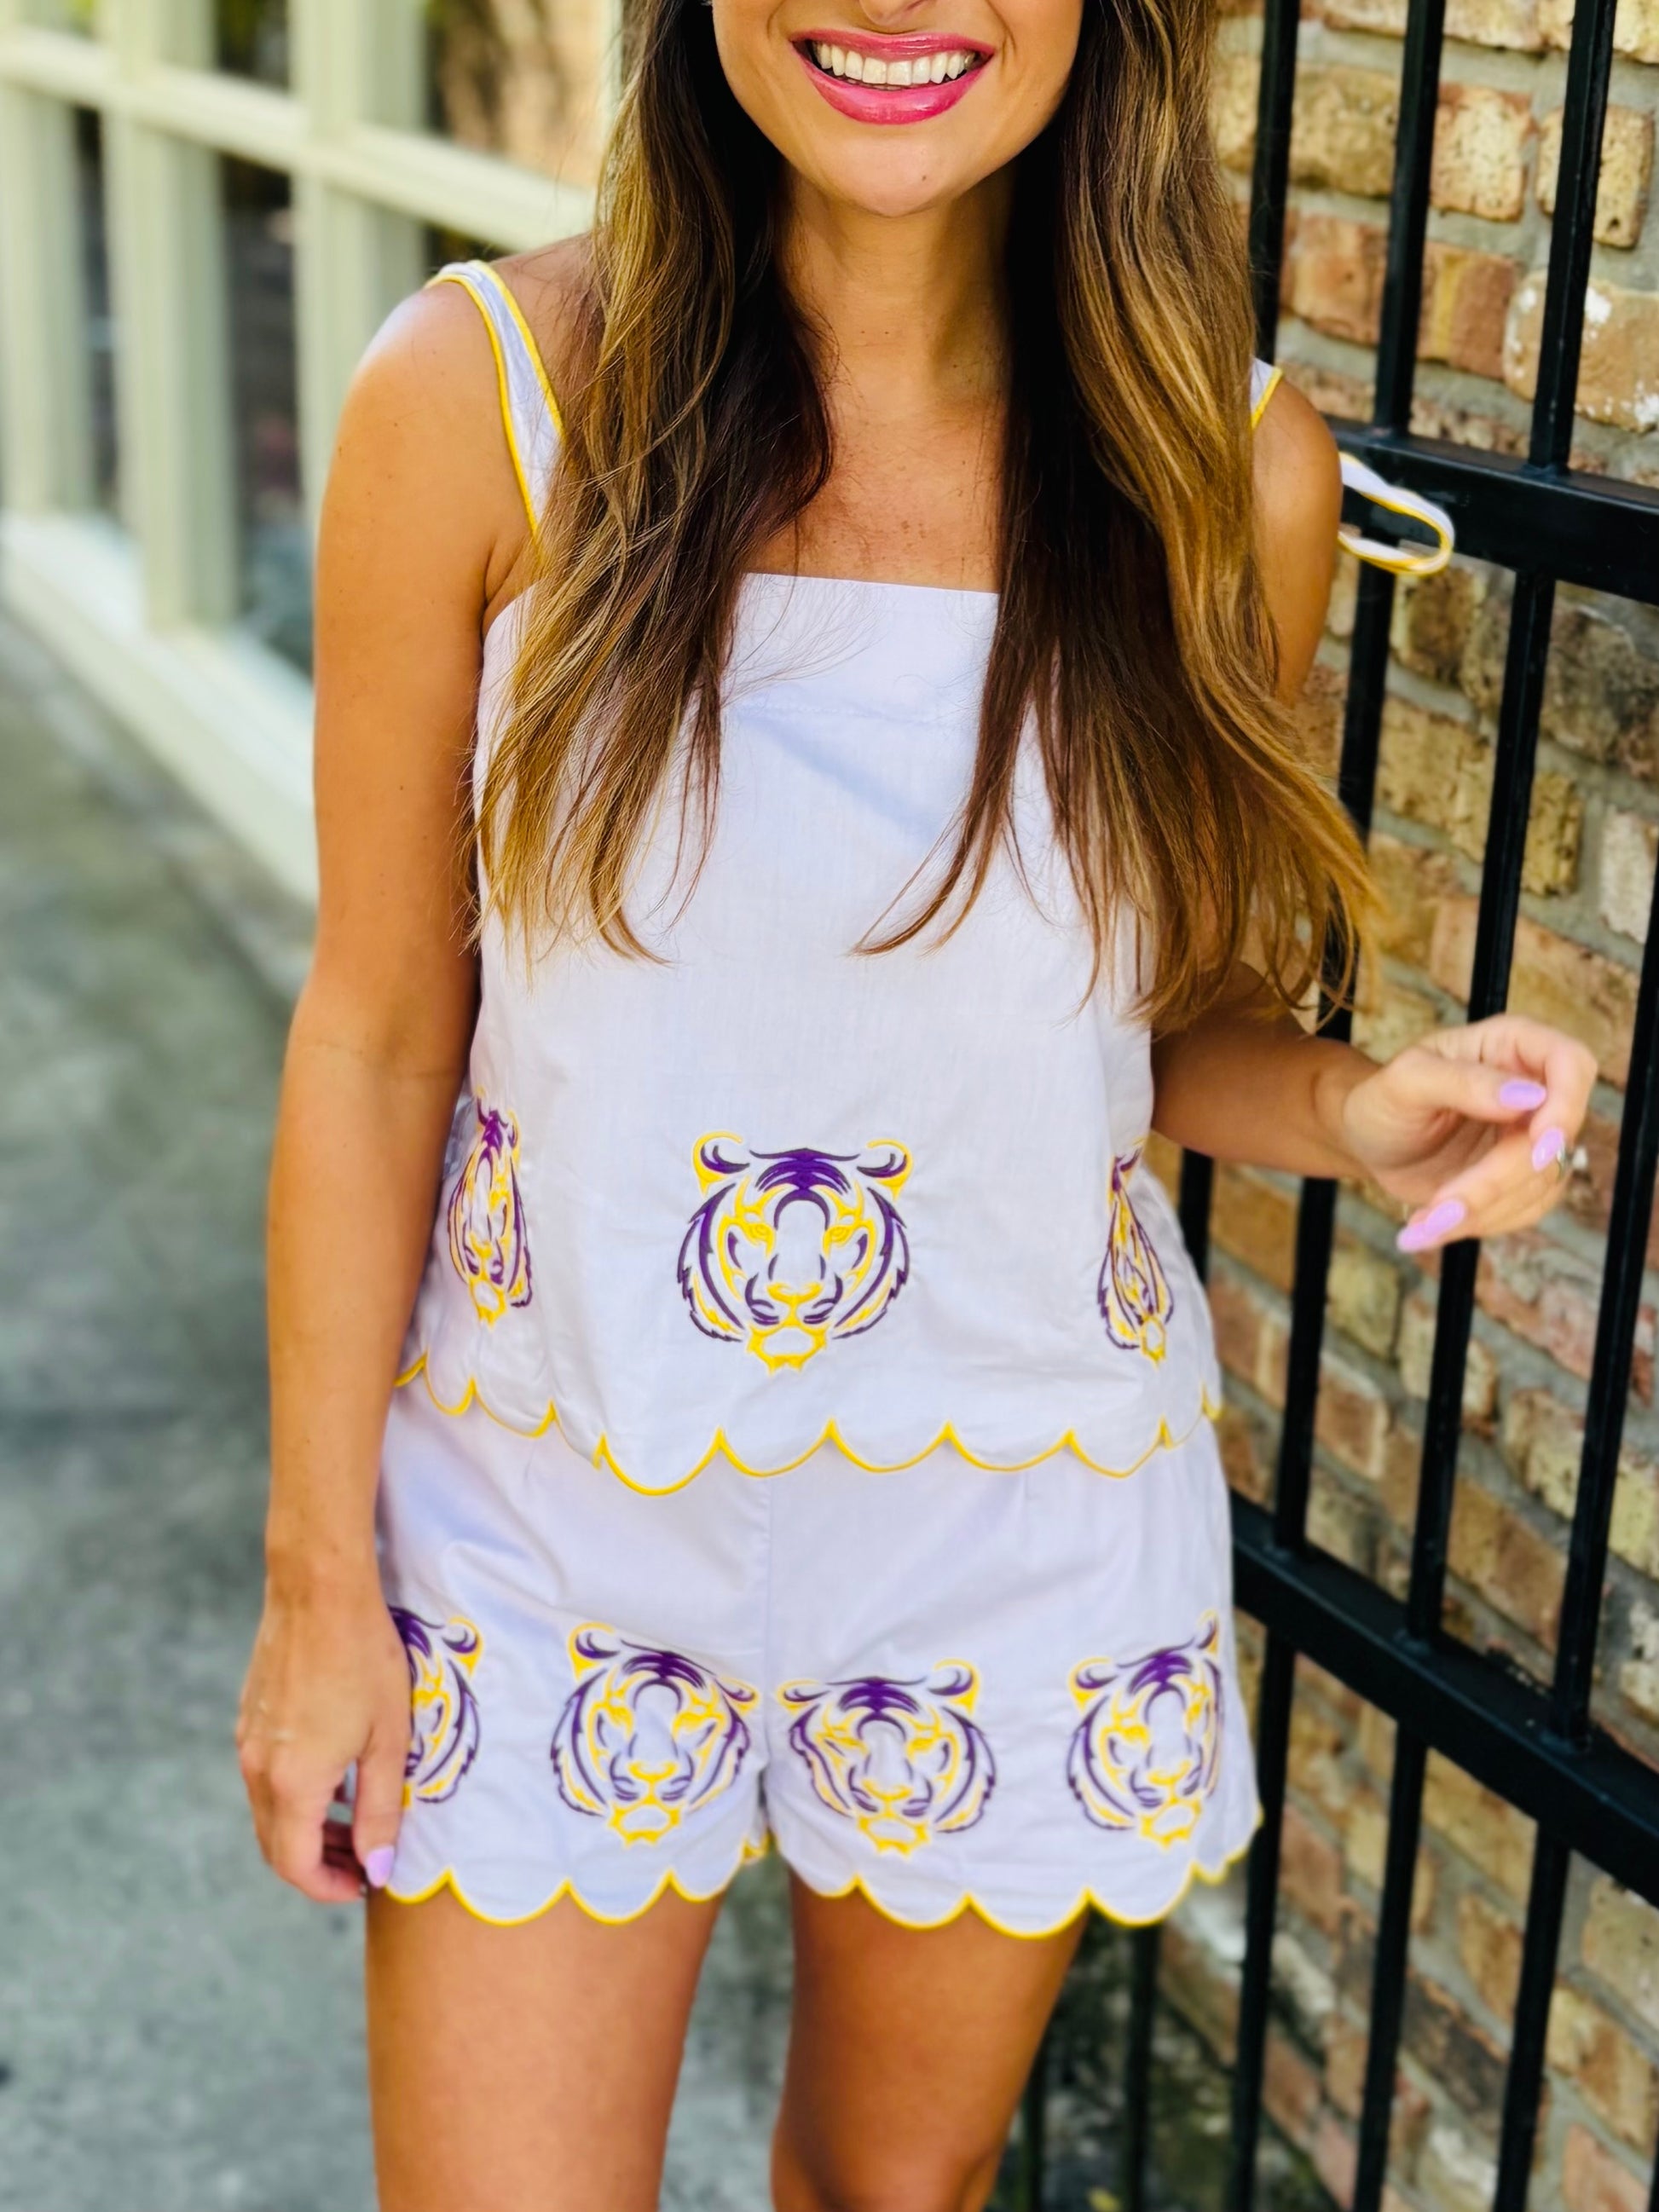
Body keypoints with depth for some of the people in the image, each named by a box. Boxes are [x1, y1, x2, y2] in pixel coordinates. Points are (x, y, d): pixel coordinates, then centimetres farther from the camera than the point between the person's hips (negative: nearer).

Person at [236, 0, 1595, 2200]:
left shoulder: (1238, 472, -9)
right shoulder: (482, 392, -14)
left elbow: (1173, 1017, 4)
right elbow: (379, 1030, -7)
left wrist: (1344, 1105, -19)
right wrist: (322, 1564, -2)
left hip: (1019, 1523, 2)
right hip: (552, 1516, -1)